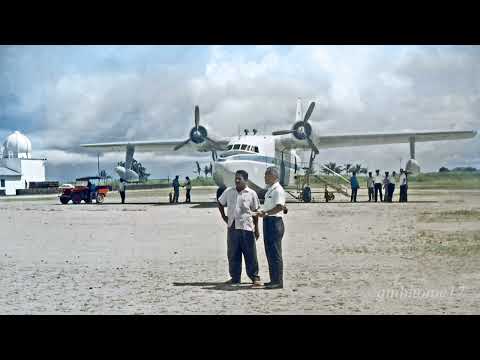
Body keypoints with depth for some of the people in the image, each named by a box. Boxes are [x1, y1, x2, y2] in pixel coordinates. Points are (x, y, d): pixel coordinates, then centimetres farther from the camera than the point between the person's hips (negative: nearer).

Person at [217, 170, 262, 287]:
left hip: (246, 227, -3)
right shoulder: (229, 191, 6)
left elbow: (255, 212, 3)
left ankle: (255, 277, 10)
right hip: (232, 227, 3)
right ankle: (235, 278, 19)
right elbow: (220, 203, 21)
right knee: (233, 254, 8)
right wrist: (224, 216, 11)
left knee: (250, 255, 1)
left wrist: (257, 229, 2)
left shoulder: (251, 194, -1)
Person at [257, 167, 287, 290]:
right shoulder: (269, 190, 18)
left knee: (275, 254, -7)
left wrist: (265, 213, -24)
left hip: (275, 222, -10)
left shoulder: (278, 190, -13)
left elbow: (279, 207, -23)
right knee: (270, 253, 14)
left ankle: (278, 281, -3)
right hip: (268, 222, 10)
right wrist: (263, 212, 12)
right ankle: (274, 280, 21)